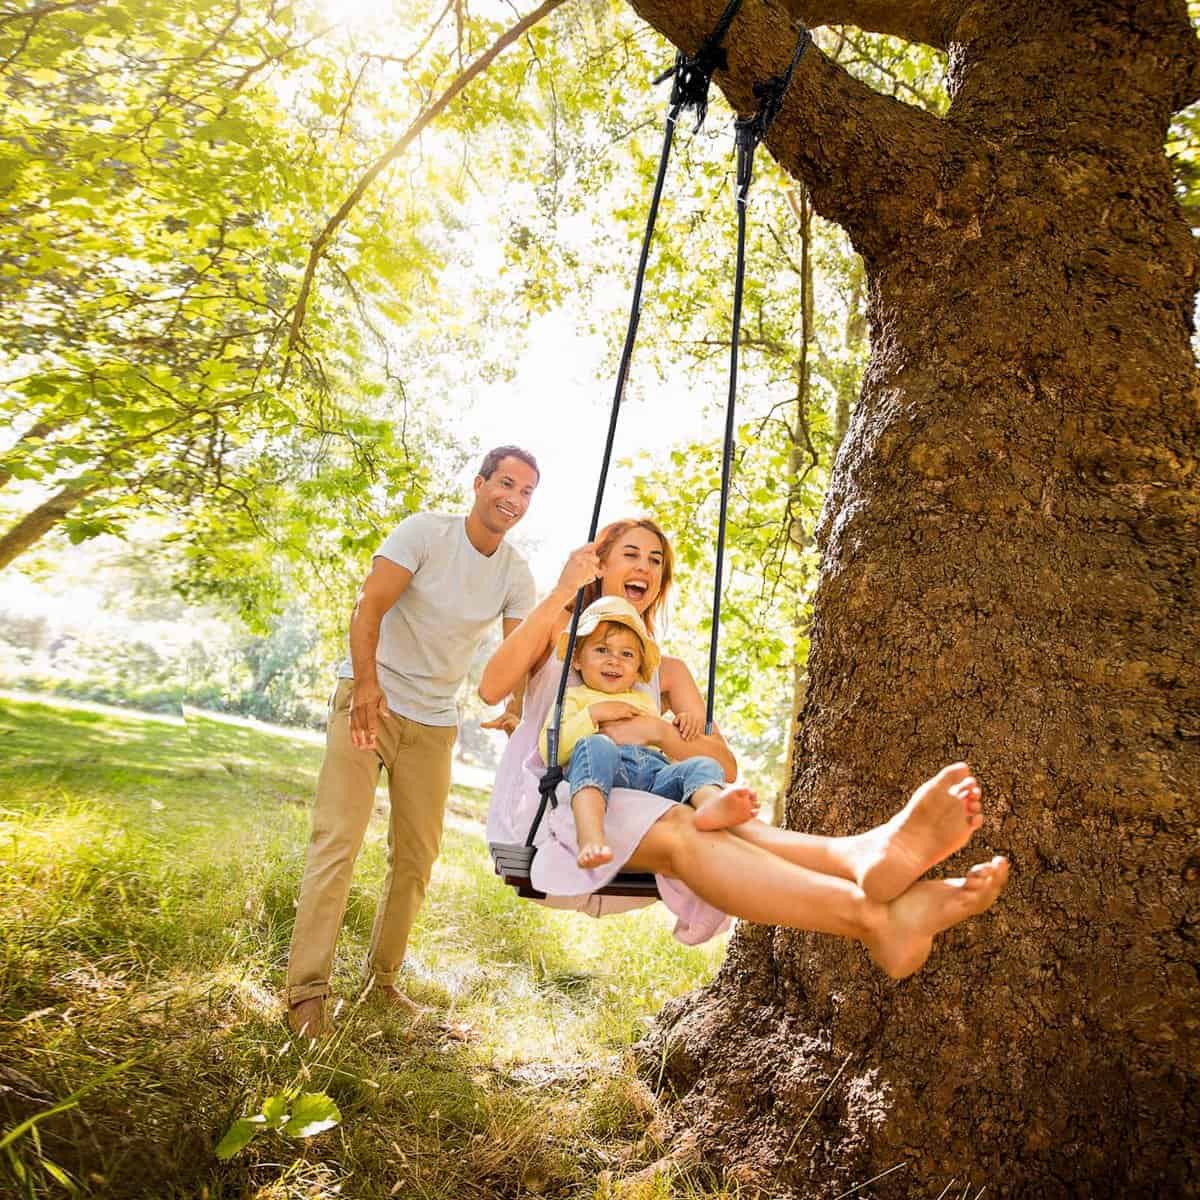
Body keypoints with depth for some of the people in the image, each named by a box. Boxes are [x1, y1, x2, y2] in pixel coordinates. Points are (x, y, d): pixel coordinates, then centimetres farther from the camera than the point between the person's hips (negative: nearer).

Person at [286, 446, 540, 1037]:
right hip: (368, 698, -4)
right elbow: (369, 605, -20)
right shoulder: (425, 530, -11)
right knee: (337, 840, -9)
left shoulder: (516, 576, 1)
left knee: (416, 857, 9)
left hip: (433, 722, 5)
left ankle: (382, 977, 25)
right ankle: (306, 990, 0)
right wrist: (367, 682, -35)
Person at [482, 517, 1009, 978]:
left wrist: (657, 732, -15)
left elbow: (724, 767, 5)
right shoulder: (560, 627, 12)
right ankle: (878, 919, -61)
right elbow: (491, 688, -11)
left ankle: (865, 855, -64)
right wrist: (559, 594, -17)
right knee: (680, 830, -36)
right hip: (546, 795, -4)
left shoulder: (667, 670, 20)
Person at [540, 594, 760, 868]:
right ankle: (591, 838, -57)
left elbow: (666, 747, 35)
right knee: (595, 746, -34)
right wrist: (593, 714, -3)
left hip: (656, 775, 5)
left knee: (703, 764, -19)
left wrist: (678, 731, 14)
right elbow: (550, 751, 5)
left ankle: (712, 803, -57)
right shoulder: (574, 698, 24)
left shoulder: (644, 701, 40)